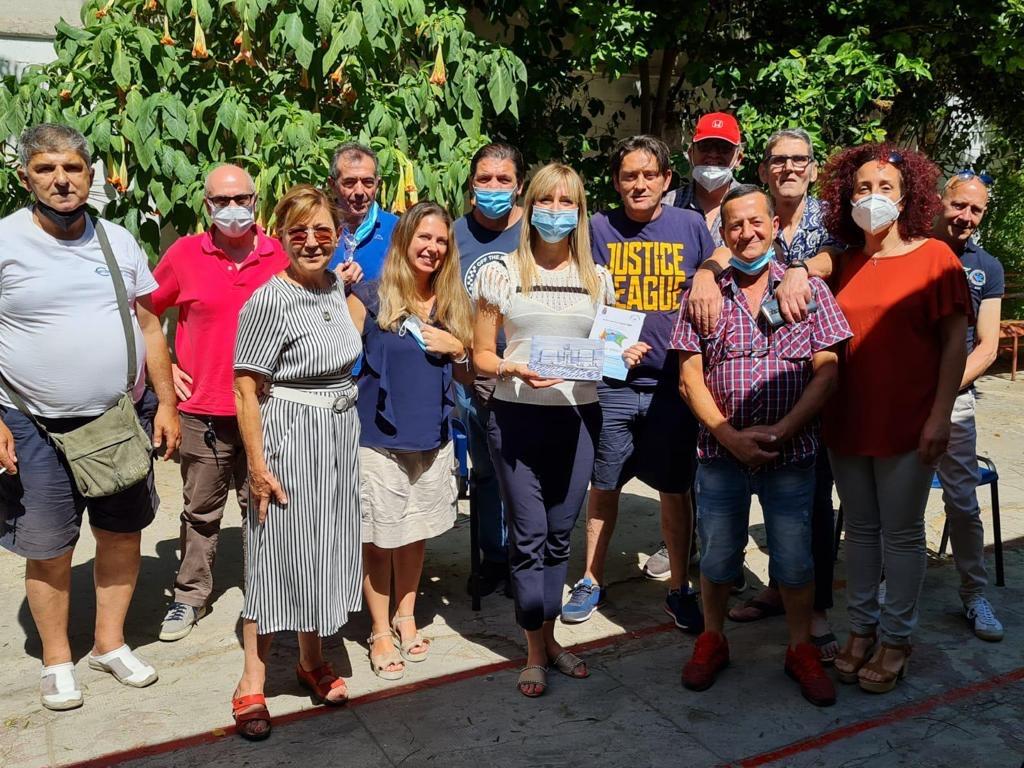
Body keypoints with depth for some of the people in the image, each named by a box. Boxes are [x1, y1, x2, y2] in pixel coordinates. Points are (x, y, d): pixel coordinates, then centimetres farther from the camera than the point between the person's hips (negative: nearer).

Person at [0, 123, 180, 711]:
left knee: (123, 534, 12)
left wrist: (166, 403, 5)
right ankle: (57, 660, 27)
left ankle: (111, 642, 32)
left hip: (123, 419, 4)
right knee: (49, 550, 6)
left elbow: (149, 326, 9)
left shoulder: (118, 240, 6)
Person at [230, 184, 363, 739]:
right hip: (288, 438, -7)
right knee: (278, 553, 1)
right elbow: (246, 389, -17)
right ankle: (252, 681, 17)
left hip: (340, 434, 7)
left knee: (327, 547, 15)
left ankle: (312, 661, 33)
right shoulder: (268, 301, -16)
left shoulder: (336, 287, 5)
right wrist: (258, 465, -19)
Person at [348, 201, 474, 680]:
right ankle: (380, 631, 23)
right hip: (377, 438, -4)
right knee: (378, 537, 5)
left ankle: (406, 617, 35)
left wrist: (456, 349, -6)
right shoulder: (369, 297, -6)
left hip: (431, 439, 4)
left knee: (416, 534, 15)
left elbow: (468, 375, 14)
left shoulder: (453, 303, 7)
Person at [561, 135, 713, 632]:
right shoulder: (598, 228, 1)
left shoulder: (690, 226, 2)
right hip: (610, 381, 0)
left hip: (673, 381, 0)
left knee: (675, 489, 9)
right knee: (604, 485, 10)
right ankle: (592, 580, 27)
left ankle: (679, 588, 26)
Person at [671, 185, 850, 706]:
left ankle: (801, 649, 29)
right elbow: (689, 375, -2)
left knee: (795, 556, 9)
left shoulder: (808, 288, 1)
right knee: (717, 552, 11)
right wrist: (730, 435, -12)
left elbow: (827, 371, -3)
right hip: (721, 449, 1)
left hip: (792, 451, 0)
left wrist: (780, 430, -13)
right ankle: (712, 641, 31)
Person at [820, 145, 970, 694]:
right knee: (860, 529, 13)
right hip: (847, 422, 4)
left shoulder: (933, 256, -3)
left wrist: (940, 416, -12)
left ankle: (896, 639, 22)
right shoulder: (844, 265, 7)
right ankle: (861, 629, 28)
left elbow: (954, 341, -7)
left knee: (901, 533, 6)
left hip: (907, 424, -3)